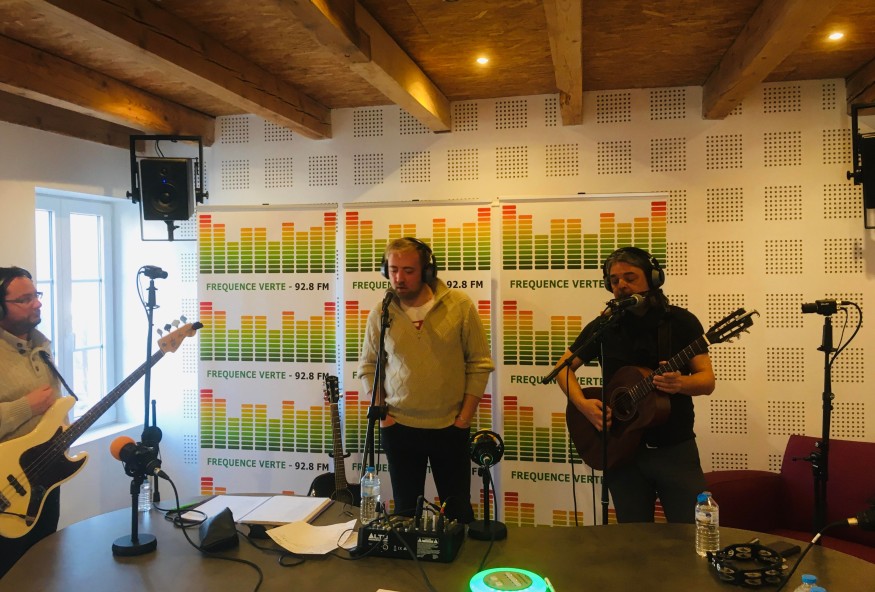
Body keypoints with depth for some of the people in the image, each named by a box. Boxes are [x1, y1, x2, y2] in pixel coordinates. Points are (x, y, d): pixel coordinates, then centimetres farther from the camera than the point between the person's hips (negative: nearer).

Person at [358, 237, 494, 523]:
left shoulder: (460, 306, -9)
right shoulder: (381, 313, -4)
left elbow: (479, 363, -4)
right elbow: (368, 366, 8)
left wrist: (465, 418, -6)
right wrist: (380, 412, -1)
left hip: (451, 428, -1)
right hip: (398, 428, 1)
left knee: (458, 510, 11)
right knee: (405, 510, 15)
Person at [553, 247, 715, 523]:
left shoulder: (681, 322, -2)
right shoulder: (603, 326, 2)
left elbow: (707, 381, -4)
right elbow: (563, 366, 8)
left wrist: (680, 383, -26)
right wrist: (583, 404, -9)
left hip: (675, 448, -1)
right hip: (620, 449, 2)